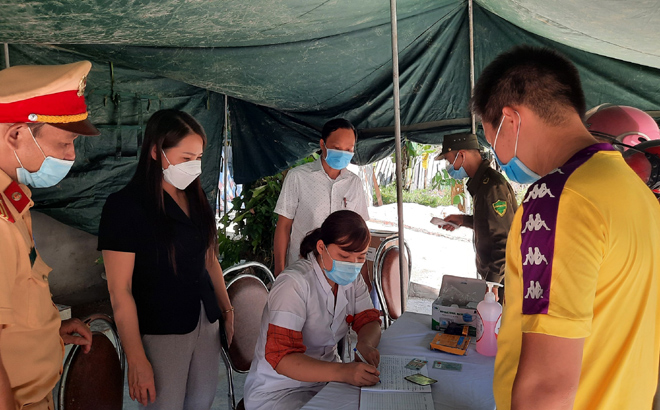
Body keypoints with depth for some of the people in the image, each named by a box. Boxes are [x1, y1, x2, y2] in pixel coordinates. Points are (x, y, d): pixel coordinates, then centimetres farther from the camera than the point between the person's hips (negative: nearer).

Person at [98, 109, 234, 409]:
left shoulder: (195, 199, 7)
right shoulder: (125, 205, -13)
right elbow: (119, 289, -15)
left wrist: (228, 311, 12)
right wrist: (136, 359, -15)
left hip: (206, 323, 6)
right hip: (159, 333, -6)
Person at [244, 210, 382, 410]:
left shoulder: (352, 278, -1)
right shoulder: (294, 283, -23)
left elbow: (369, 321, 3)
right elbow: (281, 357, -29)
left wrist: (365, 344, -22)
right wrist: (341, 372, -42)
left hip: (327, 377, 6)